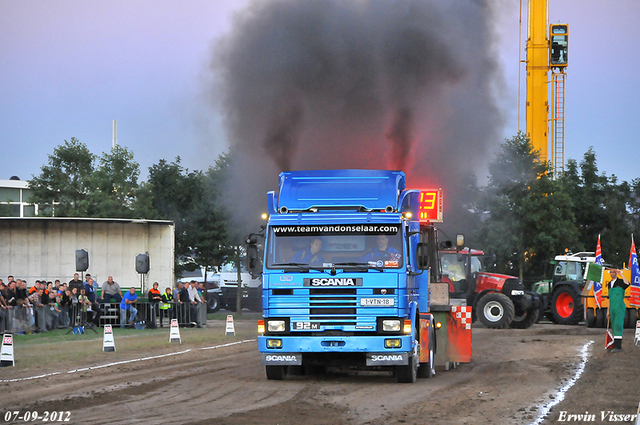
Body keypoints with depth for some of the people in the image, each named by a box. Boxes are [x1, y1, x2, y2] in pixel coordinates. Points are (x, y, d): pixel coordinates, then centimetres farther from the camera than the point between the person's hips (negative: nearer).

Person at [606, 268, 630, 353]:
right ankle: (618, 346, 16)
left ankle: (617, 346, -23)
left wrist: (621, 274, -26)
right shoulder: (610, 284, 15)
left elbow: (627, 283, -33)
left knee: (618, 326, -19)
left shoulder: (621, 282, -6)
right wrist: (608, 311, 18)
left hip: (620, 308, -7)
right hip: (613, 309, 7)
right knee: (614, 327, 7)